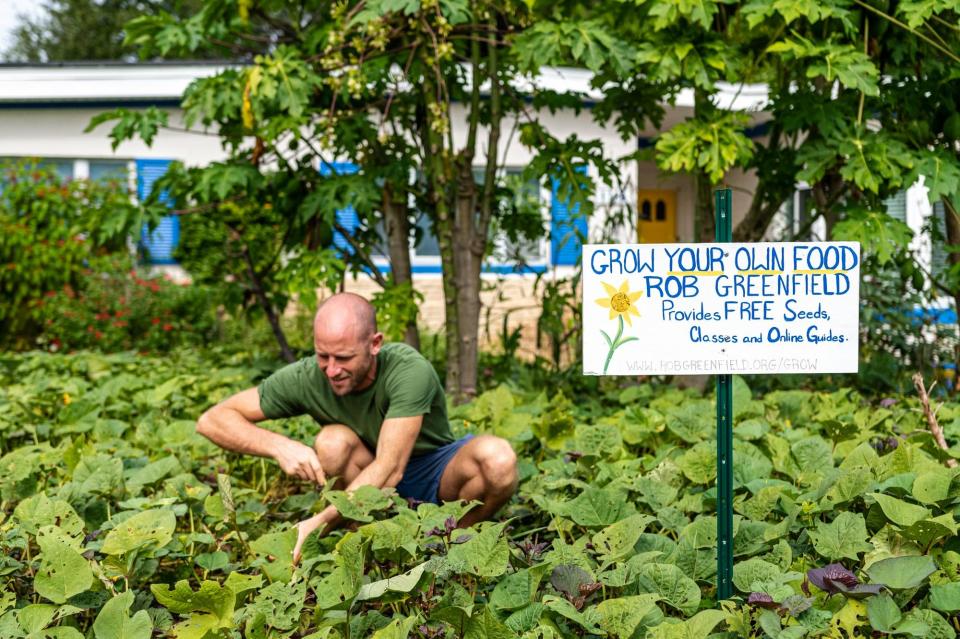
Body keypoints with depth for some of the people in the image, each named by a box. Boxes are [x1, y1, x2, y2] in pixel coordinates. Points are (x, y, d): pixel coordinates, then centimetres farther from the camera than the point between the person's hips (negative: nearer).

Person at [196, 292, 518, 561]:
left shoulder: (410, 370, -32)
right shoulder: (305, 378, -22)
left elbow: (390, 469, -37)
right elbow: (211, 421, -18)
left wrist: (320, 522, -46)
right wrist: (280, 446, -36)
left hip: (439, 476, -2)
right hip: (374, 485, 2)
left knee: (497, 457, -34)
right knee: (334, 441, -31)